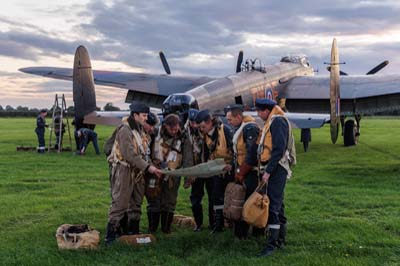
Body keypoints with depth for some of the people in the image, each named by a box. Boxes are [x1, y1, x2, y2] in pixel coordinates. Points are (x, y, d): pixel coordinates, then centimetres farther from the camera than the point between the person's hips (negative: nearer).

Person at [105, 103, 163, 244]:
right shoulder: (125, 130, -16)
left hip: (137, 171, 9)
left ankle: (133, 232, 27)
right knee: (119, 204, -6)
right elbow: (130, 155, -23)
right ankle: (111, 236, 1)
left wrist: (151, 166, 1)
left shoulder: (140, 129, 12)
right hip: (124, 170, -9)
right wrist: (148, 167, -22)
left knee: (136, 204, 15)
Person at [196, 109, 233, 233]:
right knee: (217, 196, 6)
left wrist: (231, 164, -23)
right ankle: (218, 224, 13)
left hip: (229, 167, -6)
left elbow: (234, 148, -20)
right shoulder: (206, 135, 3)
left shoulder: (225, 130, -19)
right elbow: (205, 152, 14)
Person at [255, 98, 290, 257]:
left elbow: (279, 149, -22)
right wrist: (267, 169, 13)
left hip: (276, 169, -10)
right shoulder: (271, 121, 17)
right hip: (272, 168, 10)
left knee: (273, 205, -9)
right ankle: (280, 239, 24)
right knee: (277, 204, 15)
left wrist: (268, 171, -22)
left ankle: (272, 243, -7)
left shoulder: (278, 121, -14)